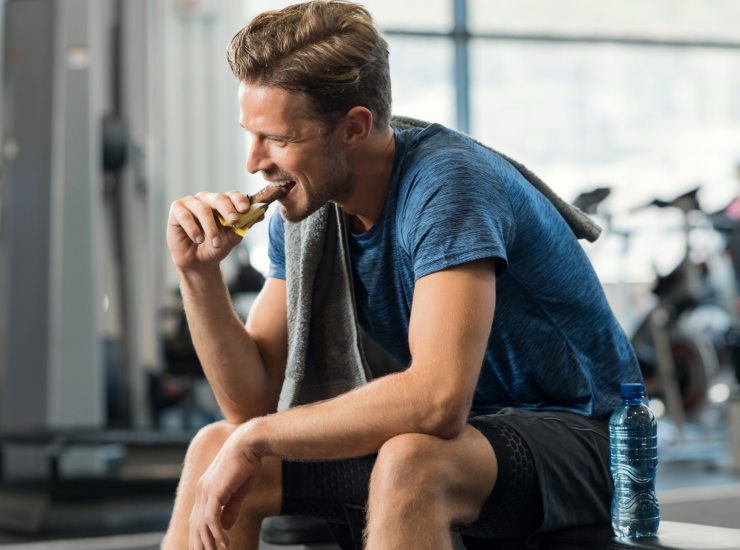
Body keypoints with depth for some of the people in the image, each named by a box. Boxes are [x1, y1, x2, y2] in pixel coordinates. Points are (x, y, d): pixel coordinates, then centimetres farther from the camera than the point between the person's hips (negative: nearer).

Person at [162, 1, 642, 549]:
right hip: (460, 429, 7)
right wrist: (199, 272, -15)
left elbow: (438, 397, -35)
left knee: (408, 465, -39)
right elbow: (253, 399, 0)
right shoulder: (306, 206, 0)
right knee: (216, 448, -4)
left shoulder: (446, 182, -24)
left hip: (578, 435, -7)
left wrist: (255, 438, -26)